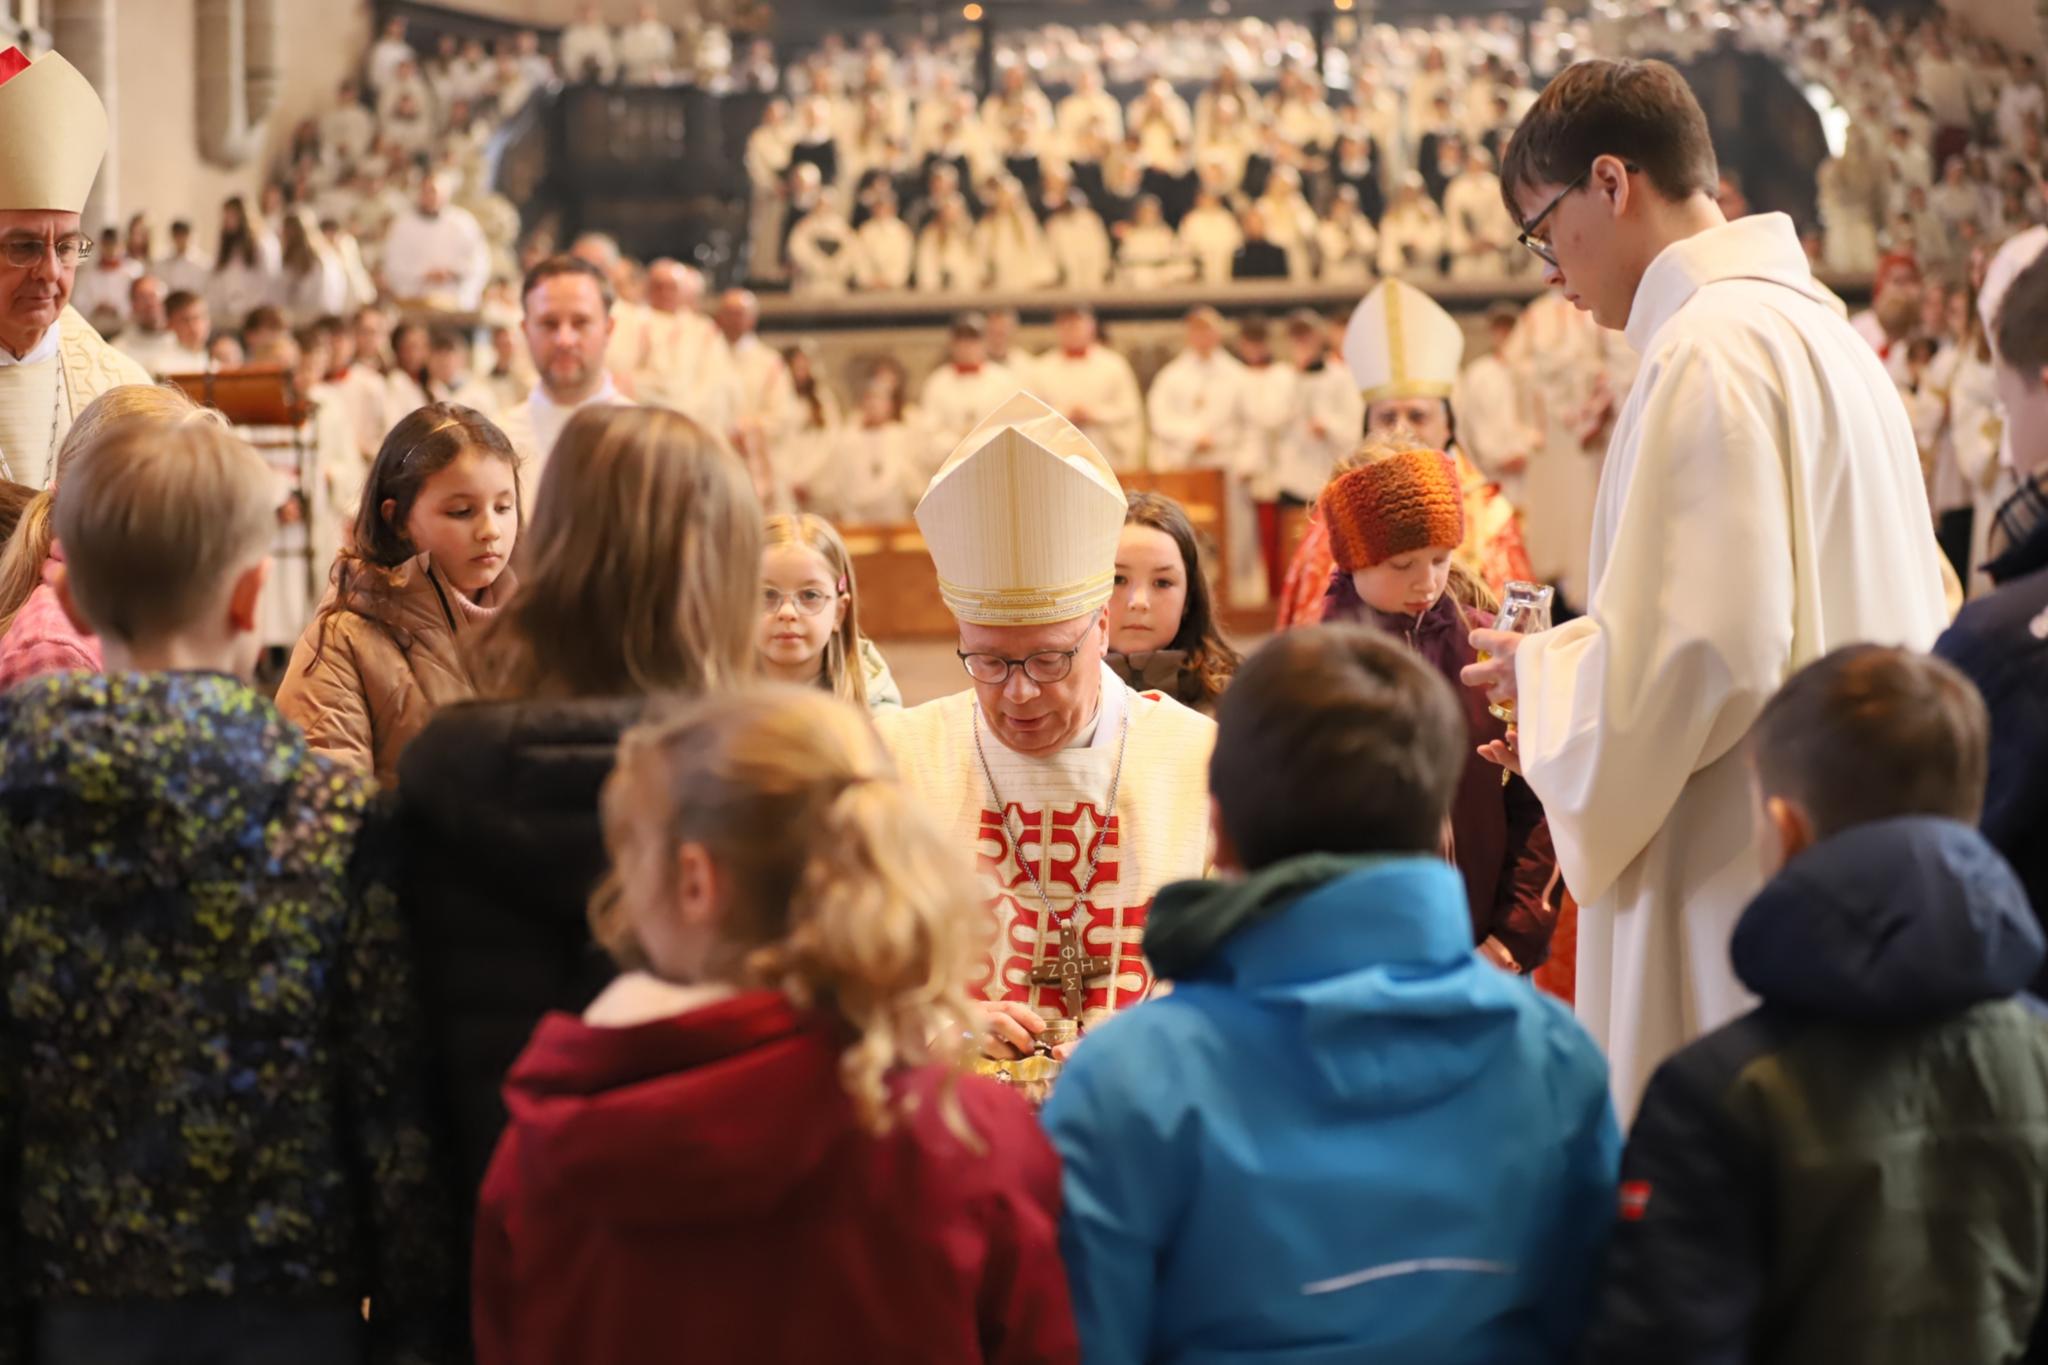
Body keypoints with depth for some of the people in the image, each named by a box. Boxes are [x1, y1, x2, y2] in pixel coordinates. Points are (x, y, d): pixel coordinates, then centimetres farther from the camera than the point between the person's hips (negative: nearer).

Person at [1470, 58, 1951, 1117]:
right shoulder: (1816, 327, 16)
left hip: (1745, 884, -10)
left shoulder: (1711, 352, -15)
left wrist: (1543, 672, -3)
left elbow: (1702, 646, -21)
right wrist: (1575, 685, 18)